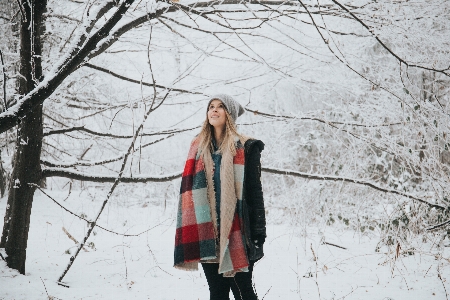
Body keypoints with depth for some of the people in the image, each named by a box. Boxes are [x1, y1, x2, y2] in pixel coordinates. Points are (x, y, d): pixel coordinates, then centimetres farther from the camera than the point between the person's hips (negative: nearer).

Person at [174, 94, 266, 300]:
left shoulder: (245, 148, 1)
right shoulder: (198, 147, 12)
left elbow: (254, 191, -2)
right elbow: (190, 189, 11)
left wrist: (258, 233, -8)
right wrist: (187, 234, 5)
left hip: (236, 230, -3)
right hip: (207, 231, 4)